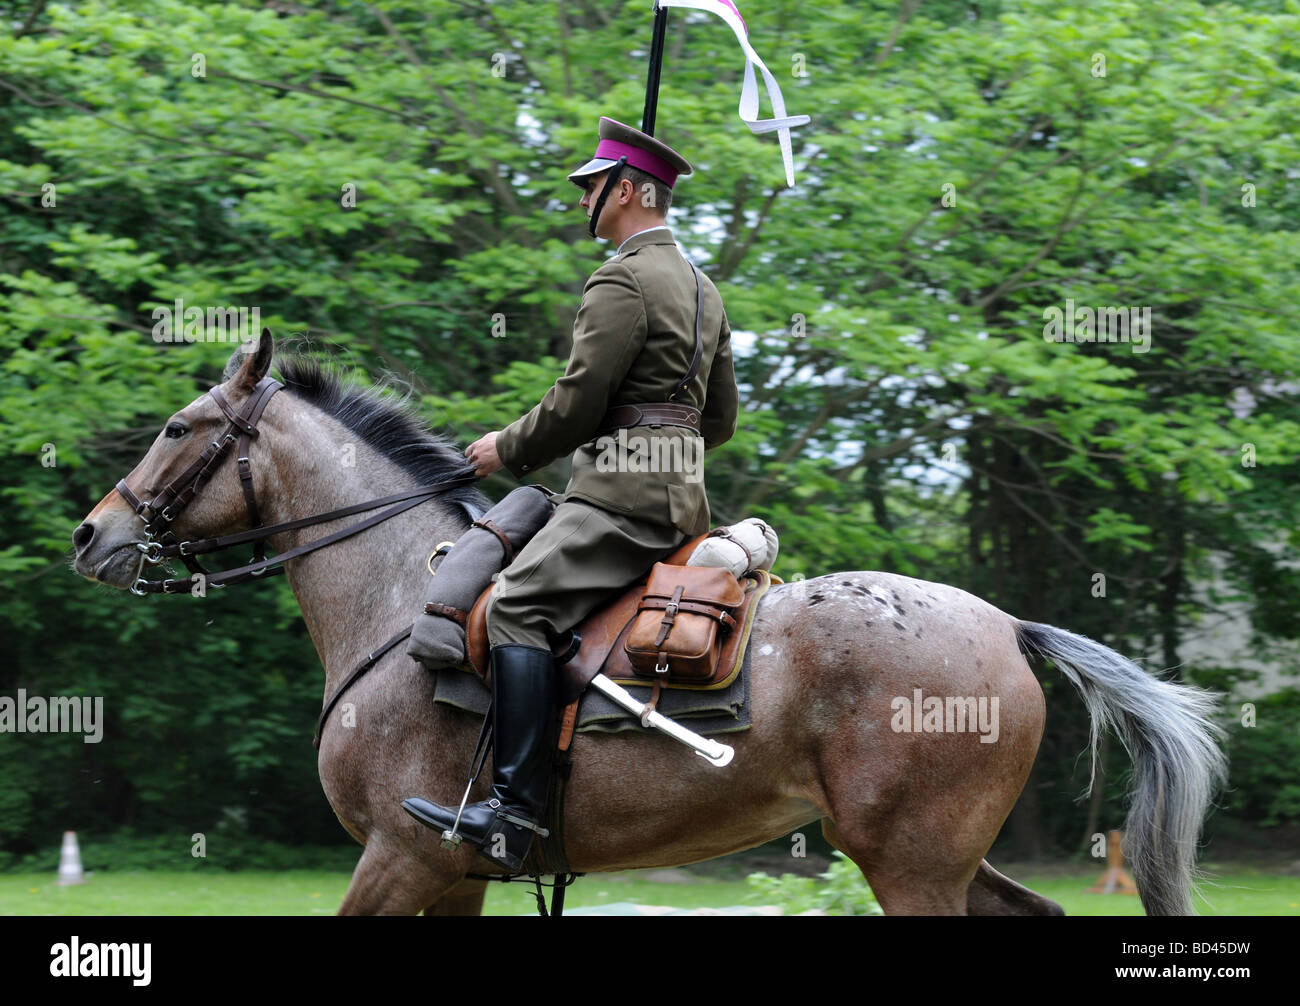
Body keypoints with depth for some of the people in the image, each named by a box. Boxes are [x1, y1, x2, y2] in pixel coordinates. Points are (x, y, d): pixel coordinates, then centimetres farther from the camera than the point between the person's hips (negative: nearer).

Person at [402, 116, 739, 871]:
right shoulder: (702, 287, 21)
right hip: (681, 493, 11)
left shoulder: (622, 280, -10)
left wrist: (508, 451, 1)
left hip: (623, 495, -11)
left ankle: (515, 814, -31)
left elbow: (577, 403, -13)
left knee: (521, 607, -19)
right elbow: (722, 418, 25)